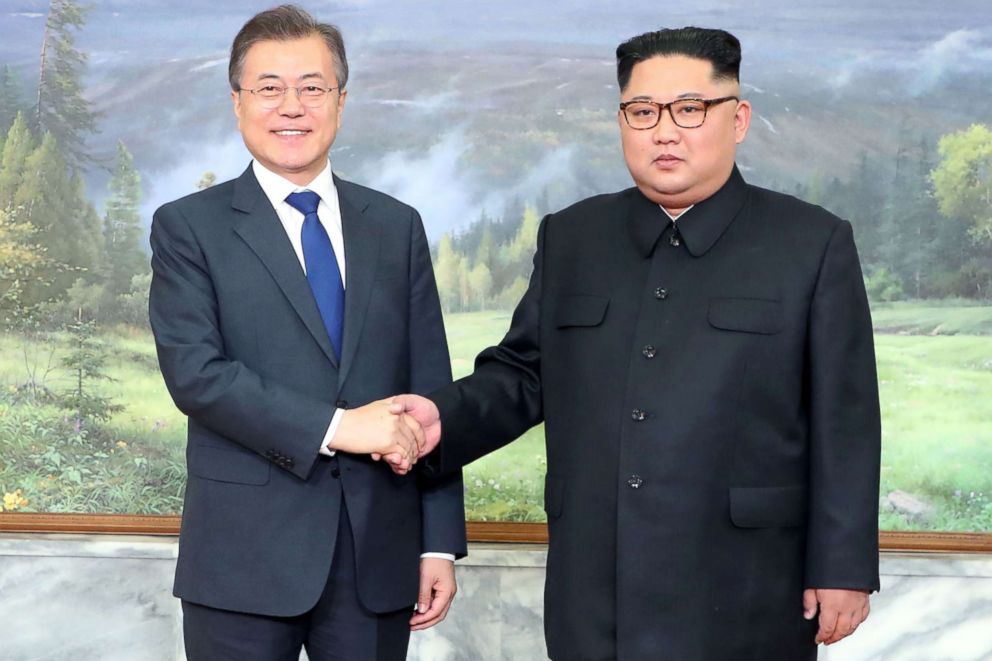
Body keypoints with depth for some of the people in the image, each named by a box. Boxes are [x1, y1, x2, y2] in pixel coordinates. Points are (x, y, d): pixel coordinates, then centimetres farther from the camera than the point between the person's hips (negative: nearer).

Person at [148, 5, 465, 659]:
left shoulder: (397, 227, 11)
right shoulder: (188, 228, 2)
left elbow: (430, 393, 8)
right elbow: (195, 371, -11)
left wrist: (440, 543, 4)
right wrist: (334, 428, -19)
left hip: (379, 560, 3)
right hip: (244, 559, -2)